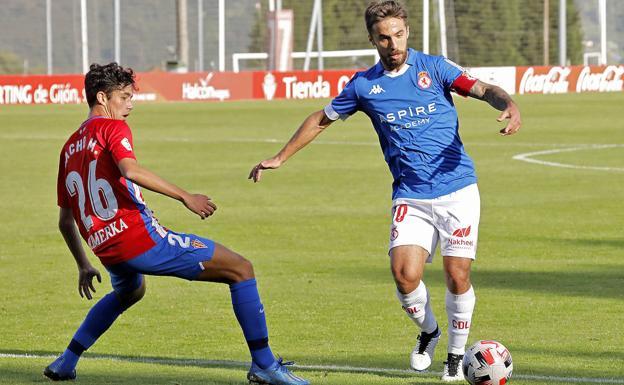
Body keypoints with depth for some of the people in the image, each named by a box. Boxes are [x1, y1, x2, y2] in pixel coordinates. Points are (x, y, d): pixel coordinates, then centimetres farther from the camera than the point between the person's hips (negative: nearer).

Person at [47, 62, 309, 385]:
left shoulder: (69, 148, 19)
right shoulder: (112, 128, -3)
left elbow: (65, 221, 23)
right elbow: (130, 171, -25)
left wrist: (83, 267, 31)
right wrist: (185, 197, -25)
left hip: (107, 250, 8)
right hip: (141, 237, -8)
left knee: (128, 292, 43)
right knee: (241, 270, -2)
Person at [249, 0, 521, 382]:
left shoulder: (433, 67, 0)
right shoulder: (364, 85, 6)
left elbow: (483, 89, -10)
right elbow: (322, 119, 20)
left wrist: (509, 105, -32)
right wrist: (280, 158, 21)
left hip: (457, 189, -2)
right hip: (410, 197, 2)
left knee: (457, 274, -8)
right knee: (405, 274, -15)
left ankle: (457, 354, 15)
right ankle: (428, 331, 16)